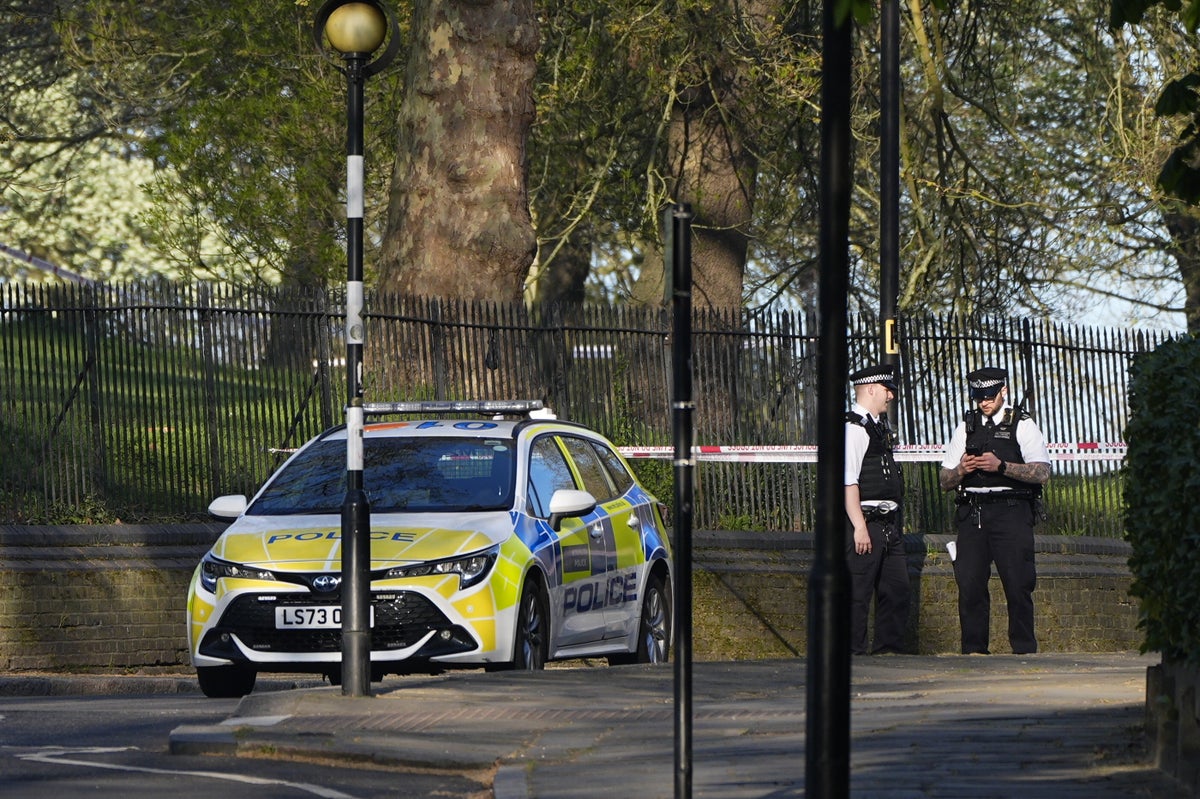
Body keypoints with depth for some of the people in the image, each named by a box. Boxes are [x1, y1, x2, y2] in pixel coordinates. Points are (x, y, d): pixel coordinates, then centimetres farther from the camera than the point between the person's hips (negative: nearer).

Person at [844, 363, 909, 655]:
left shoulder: (880, 426, 18)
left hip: (888, 523, 10)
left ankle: (890, 650, 18)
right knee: (858, 595, -6)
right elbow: (848, 481, -19)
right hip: (866, 523, -10)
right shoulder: (854, 428, -13)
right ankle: (853, 652, -3)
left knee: (897, 589, 11)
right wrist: (859, 527, -22)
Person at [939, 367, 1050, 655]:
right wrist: (961, 470, -5)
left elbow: (1042, 472, -6)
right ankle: (973, 648, 3)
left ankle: (1024, 649, -1)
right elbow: (944, 480, 17)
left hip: (1010, 512, -3)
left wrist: (1001, 466, -16)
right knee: (969, 582, -3)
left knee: (1018, 583, -7)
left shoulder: (1022, 426, 7)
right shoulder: (966, 427, 18)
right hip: (972, 512, 3)